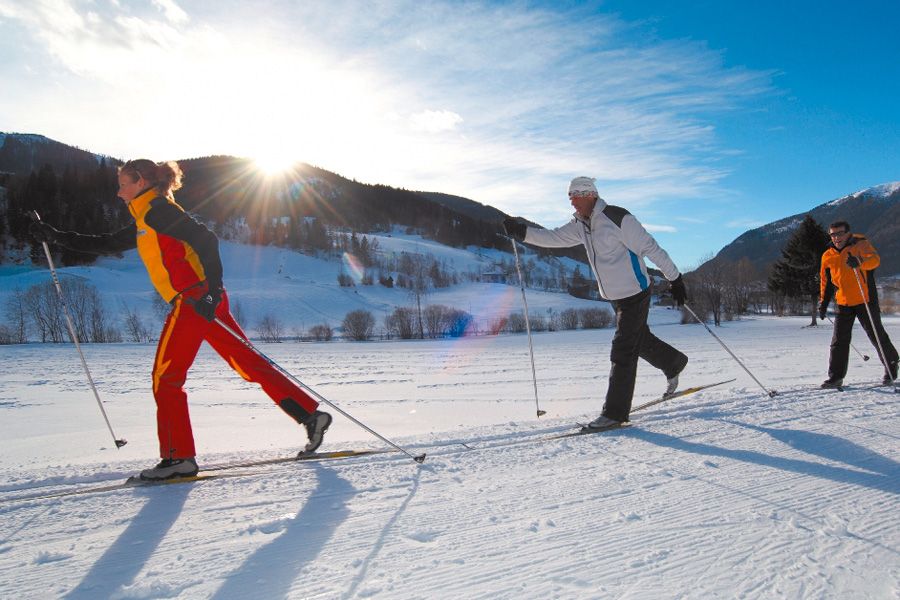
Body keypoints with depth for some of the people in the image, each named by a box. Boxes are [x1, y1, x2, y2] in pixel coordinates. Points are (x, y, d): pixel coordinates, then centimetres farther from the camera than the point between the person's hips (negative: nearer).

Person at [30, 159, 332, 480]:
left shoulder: (156, 209, -3)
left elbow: (205, 239, -15)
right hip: (197, 303, 9)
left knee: (165, 378, -1)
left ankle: (179, 457, 3)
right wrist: (57, 237, 34)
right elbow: (106, 244, 36)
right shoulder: (144, 222, 26)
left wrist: (212, 287, -24)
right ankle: (311, 415, 6)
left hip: (197, 301, -9)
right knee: (249, 363, 7)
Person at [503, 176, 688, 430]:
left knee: (622, 352, -8)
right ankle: (675, 364, 50)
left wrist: (675, 279, -14)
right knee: (640, 341, 24)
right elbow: (554, 237, -3)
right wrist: (523, 233, -18)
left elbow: (650, 247, -17)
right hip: (615, 296, 8)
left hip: (634, 293, -8)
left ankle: (615, 412, -2)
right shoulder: (580, 224, 4)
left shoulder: (618, 218, -20)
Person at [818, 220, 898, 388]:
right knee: (839, 341, 0)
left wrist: (860, 262, -45)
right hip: (843, 303, 4)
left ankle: (891, 366, 29)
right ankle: (836, 377, 4)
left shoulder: (860, 245, -6)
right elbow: (825, 281, 16)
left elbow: (875, 259, -24)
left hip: (865, 300, -4)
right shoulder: (828, 256, 7)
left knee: (877, 336, 6)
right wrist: (823, 303, 13)